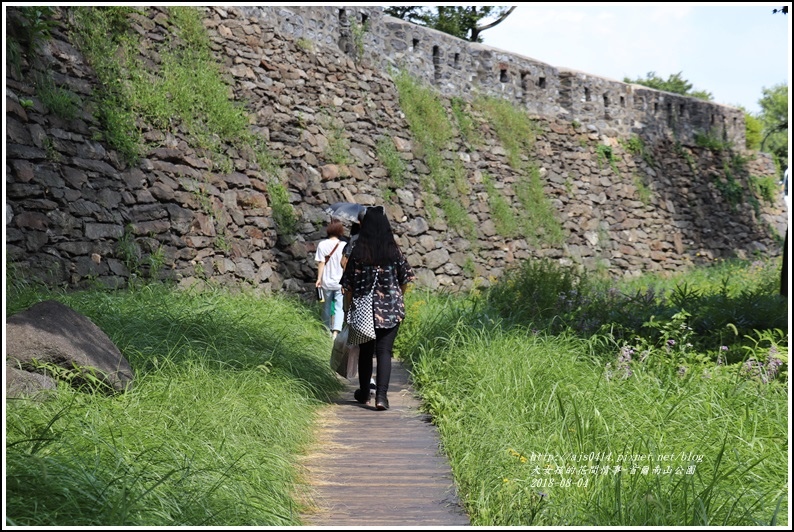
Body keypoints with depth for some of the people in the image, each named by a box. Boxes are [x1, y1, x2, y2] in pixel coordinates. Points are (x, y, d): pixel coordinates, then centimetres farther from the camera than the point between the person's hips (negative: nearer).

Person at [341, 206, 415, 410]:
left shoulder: (358, 252, -8)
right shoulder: (394, 251, -5)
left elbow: (348, 285, -5)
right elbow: (405, 279, 3)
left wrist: (348, 308, 7)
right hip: (391, 309, 0)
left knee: (365, 351, 15)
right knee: (384, 351, 2)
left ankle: (364, 393, 28)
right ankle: (381, 395, -11)